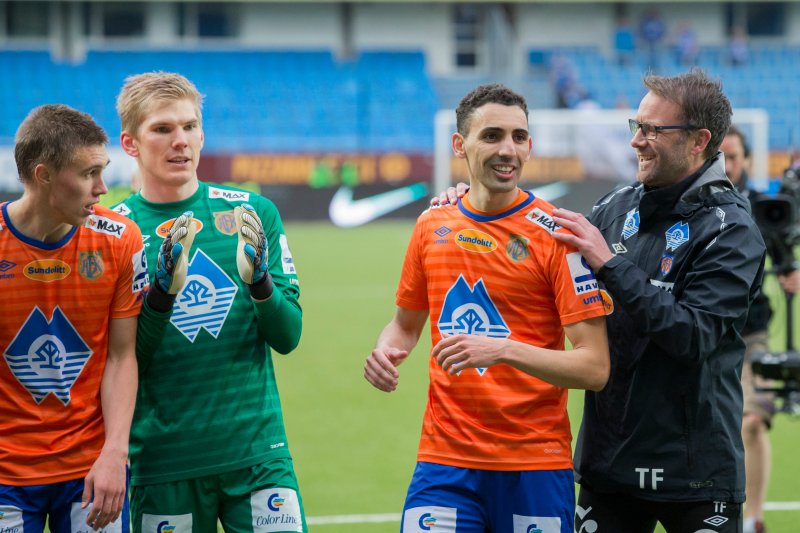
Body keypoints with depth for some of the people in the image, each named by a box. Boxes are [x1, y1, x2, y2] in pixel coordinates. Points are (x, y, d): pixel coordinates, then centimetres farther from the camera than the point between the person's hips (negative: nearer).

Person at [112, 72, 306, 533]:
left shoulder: (253, 213, 5)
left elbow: (288, 337, 4)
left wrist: (260, 282, -15)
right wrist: (162, 293, -21)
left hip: (258, 453, 1)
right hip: (163, 461, -1)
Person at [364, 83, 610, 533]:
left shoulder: (556, 234, -7)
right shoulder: (434, 226, 7)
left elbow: (595, 368, -12)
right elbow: (407, 322, 23)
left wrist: (503, 350, -24)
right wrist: (388, 352, 1)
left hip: (536, 467, -3)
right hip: (445, 459, 3)